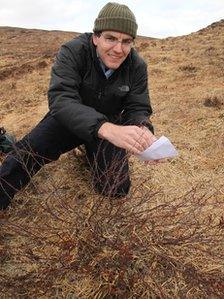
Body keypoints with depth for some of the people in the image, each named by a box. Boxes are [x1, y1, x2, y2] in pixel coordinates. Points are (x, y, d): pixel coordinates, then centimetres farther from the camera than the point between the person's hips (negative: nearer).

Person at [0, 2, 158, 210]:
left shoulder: (137, 66, -15)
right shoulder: (72, 52, -25)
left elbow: (138, 108, -13)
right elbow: (60, 99, -39)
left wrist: (143, 131, -40)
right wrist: (106, 129, -57)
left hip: (110, 125, 3)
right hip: (68, 120, -2)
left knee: (116, 190, -6)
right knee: (26, 152, -27)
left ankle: (91, 151, 23)